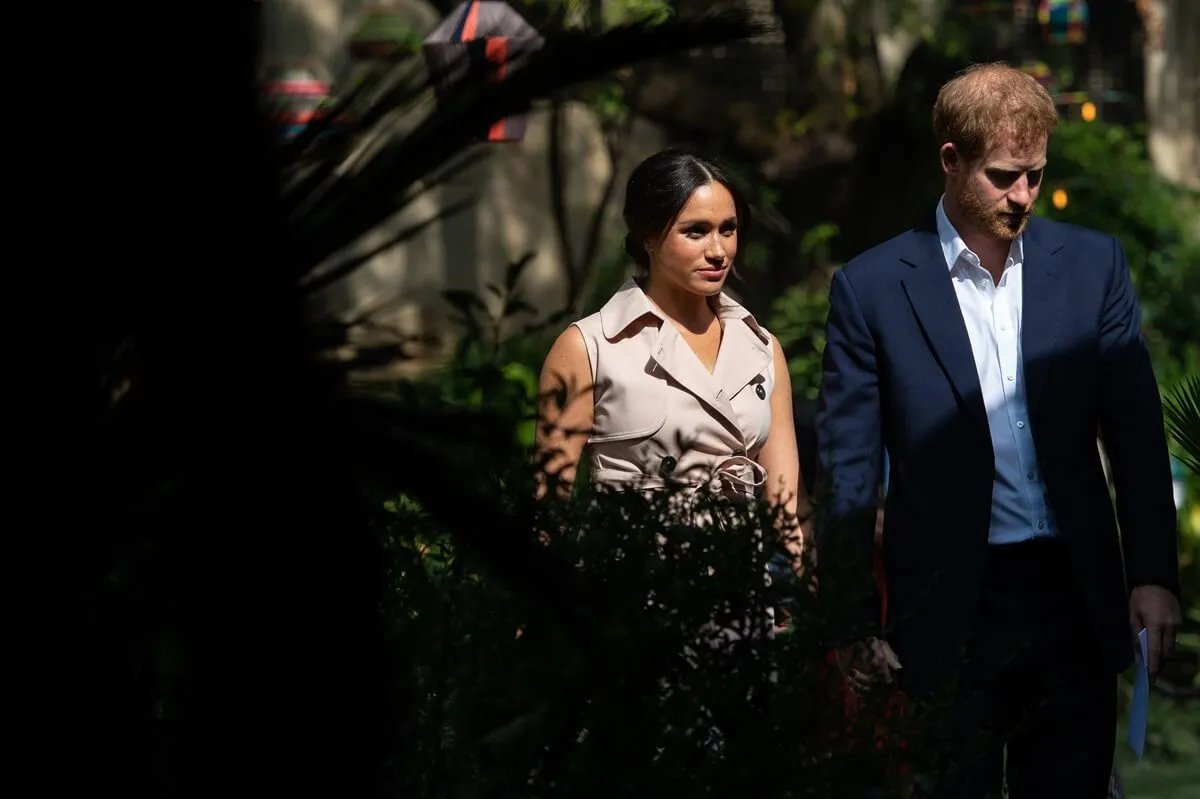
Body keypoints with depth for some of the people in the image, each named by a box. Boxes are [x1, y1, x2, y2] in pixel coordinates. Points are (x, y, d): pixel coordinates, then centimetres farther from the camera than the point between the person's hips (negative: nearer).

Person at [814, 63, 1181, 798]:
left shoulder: (1092, 265, 5)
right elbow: (849, 469, 0)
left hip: (1075, 599, 2)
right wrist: (854, 623, -2)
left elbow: (1137, 434, 5)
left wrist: (1153, 574, -3)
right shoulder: (872, 289, -1)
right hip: (947, 615, -2)